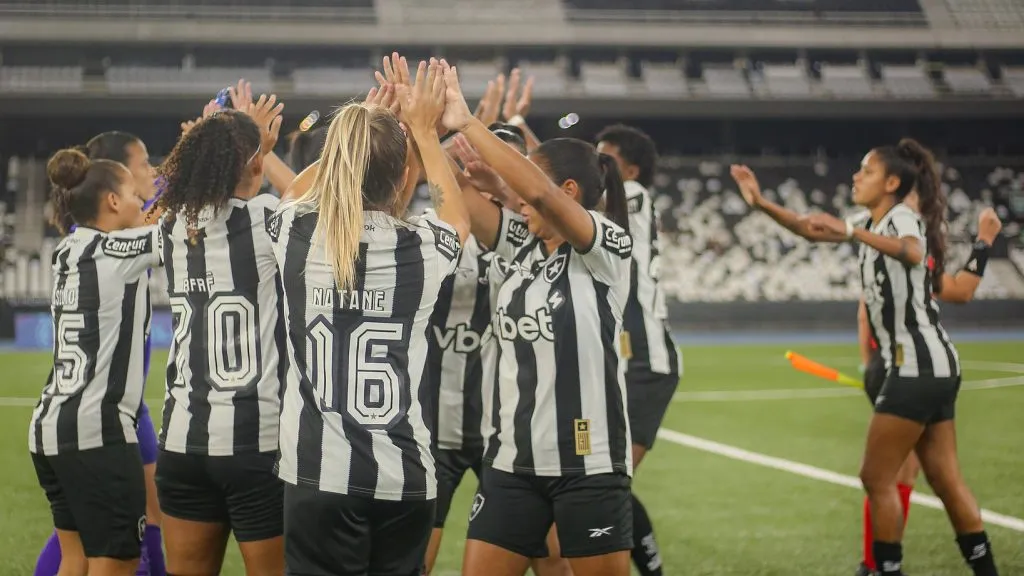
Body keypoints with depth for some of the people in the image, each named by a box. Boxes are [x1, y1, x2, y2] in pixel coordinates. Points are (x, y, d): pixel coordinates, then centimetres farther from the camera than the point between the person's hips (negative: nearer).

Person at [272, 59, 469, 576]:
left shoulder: (296, 238, -3)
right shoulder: (422, 250, -4)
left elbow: (299, 189, 23)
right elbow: (456, 211, 21)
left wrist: (361, 126, 28)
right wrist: (423, 130, 29)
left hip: (318, 475, 0)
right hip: (404, 477, 1)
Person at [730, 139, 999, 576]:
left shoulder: (903, 218, -12)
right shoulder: (875, 225, 17)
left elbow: (913, 252, -37)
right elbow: (812, 230, 25)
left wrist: (853, 233, -48)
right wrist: (762, 203, 14)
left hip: (918, 367, -9)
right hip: (932, 366, 9)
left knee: (876, 478, -4)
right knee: (945, 480, 9)